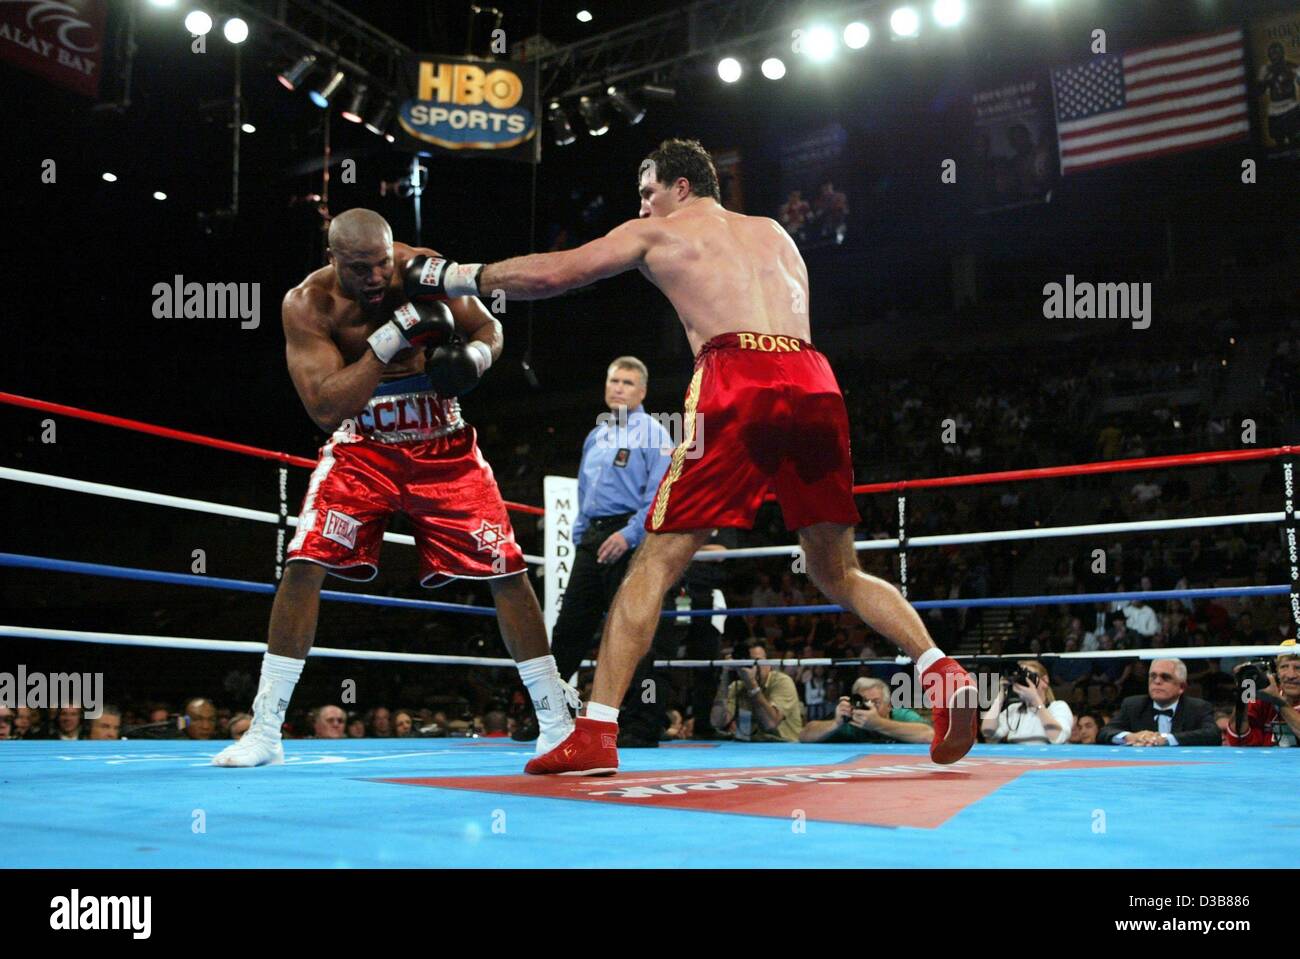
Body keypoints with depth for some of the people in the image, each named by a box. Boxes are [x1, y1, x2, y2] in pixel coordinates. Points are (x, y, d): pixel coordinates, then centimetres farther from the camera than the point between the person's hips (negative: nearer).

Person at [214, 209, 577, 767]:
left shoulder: (425, 270, -11)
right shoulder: (308, 304, -15)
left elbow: (490, 329, 4)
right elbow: (325, 410, -22)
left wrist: (474, 356, -20)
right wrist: (388, 340, -31)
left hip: (443, 446, 1)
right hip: (361, 448, -1)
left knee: (507, 570, -4)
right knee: (304, 565, -16)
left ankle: (556, 719, 10)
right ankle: (264, 731, -2)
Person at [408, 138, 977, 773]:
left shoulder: (657, 232, 19)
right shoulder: (775, 233, 32)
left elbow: (549, 275, 17)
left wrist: (456, 277, 30)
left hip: (738, 384, -5)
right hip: (815, 382, 5)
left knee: (654, 564, 0)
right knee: (838, 574, 17)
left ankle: (595, 732, -5)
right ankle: (943, 674, 3)